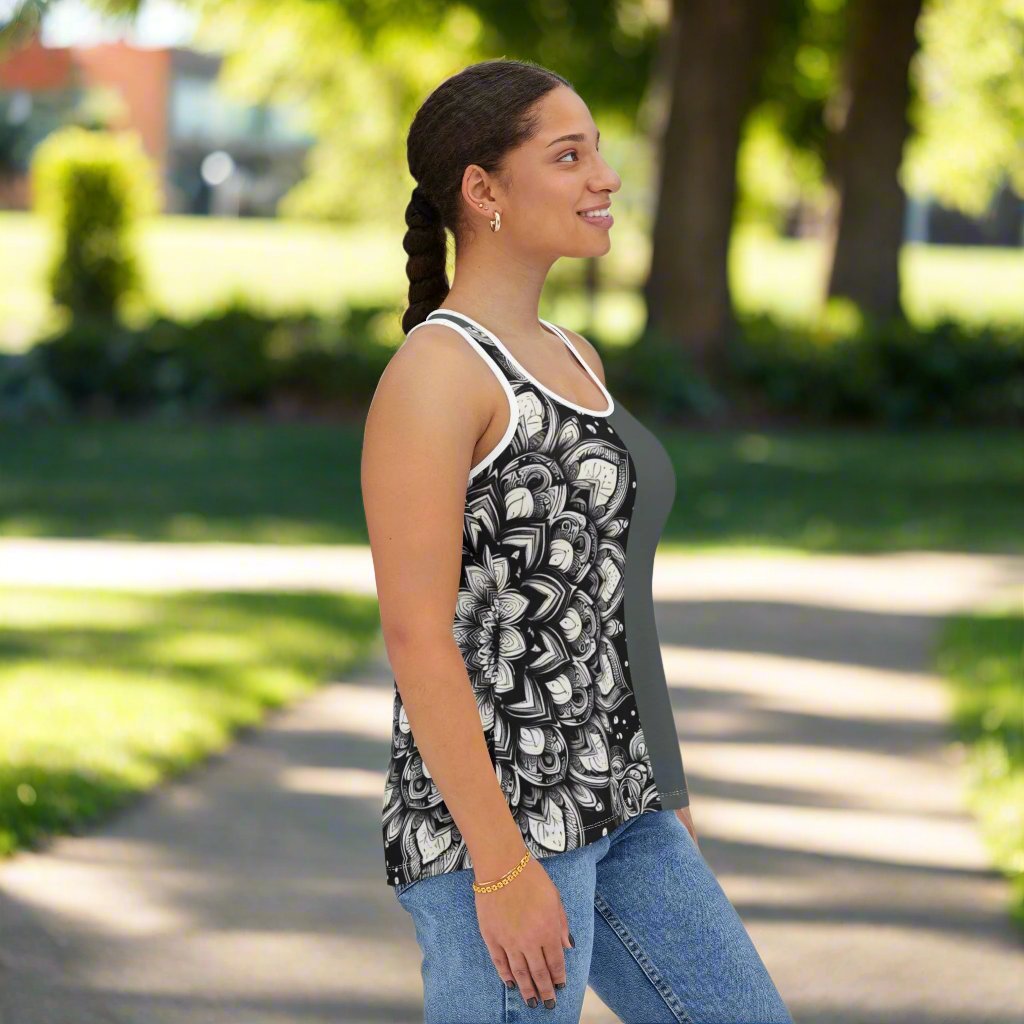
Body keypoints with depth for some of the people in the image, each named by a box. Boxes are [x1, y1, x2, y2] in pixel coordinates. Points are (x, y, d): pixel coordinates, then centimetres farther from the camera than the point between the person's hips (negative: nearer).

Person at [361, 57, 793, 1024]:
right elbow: (414, 633, -20)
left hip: (599, 811, 9)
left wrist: (656, 795, 22)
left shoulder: (567, 359, 15)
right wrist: (504, 867, -22)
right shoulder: (428, 374, -15)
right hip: (493, 826, -9)